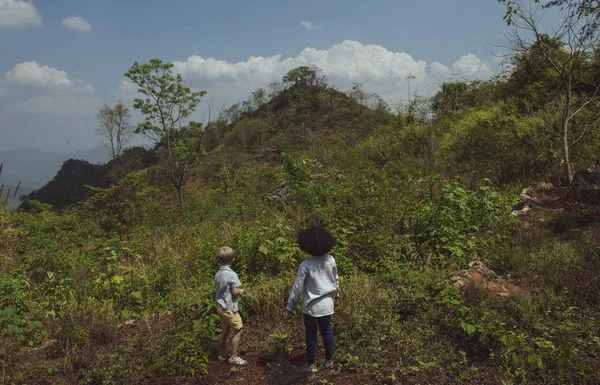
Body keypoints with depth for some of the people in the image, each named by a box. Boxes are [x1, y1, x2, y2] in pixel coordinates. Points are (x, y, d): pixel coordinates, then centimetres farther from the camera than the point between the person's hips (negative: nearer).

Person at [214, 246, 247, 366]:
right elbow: (234, 292, -20)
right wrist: (241, 291, 2)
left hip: (220, 307, 8)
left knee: (225, 331, 18)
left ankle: (222, 356, 28)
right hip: (229, 308, -8)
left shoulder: (218, 274, 4)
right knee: (238, 331, 5)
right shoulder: (232, 274, -20)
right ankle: (234, 357, 10)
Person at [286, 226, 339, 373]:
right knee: (327, 332, 19)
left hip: (311, 306, -3)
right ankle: (329, 360, 32)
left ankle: (312, 364, 21)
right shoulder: (330, 260, -9)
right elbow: (335, 280, 7)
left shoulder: (305, 265, -20)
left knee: (311, 334, 11)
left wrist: (290, 306, -2)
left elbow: (297, 287, -14)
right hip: (327, 304, 4)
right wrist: (336, 293, 27)